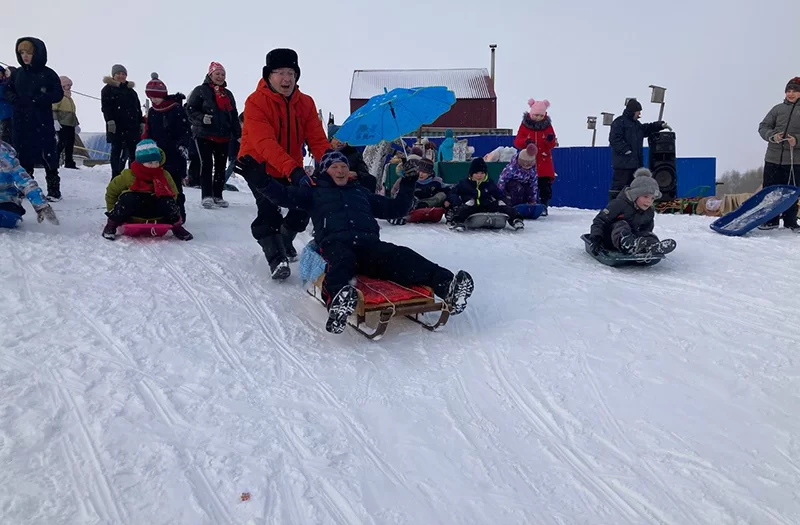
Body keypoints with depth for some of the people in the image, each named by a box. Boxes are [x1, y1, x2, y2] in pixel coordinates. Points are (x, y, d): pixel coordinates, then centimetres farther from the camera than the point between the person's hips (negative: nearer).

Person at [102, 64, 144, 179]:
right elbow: (105, 107, -6)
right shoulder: (108, 89, 4)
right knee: (117, 151, -1)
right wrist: (110, 121, -18)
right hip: (117, 127, -5)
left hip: (132, 126, 5)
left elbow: (138, 108, 20)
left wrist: (141, 122, 12)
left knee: (133, 152, 3)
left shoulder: (131, 91, 21)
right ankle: (116, 176, 2)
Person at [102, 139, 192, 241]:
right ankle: (111, 224, -12)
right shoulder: (128, 175, -7)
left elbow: (173, 194, 13)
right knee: (128, 199, -34)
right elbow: (111, 191, 5)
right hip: (132, 217, -2)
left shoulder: (165, 176, 1)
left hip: (156, 218, 2)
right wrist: (113, 212, 7)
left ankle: (176, 227, -5)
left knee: (168, 201, -25)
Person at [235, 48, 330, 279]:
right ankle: (276, 258, -14)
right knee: (269, 208, -24)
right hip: (259, 165, -5)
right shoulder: (256, 102, -21)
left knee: (305, 205, 2)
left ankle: (284, 241, 31)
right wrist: (293, 170, -48)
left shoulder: (306, 103, -5)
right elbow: (266, 144, -34)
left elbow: (318, 140, -12)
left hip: (291, 169, 5)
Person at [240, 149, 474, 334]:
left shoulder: (361, 191, 38)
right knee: (340, 262, -42)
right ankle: (338, 302, -74)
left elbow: (396, 209, 40)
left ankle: (446, 286, -52)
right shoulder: (314, 191, 30)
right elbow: (283, 195, 17)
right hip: (336, 244, -2)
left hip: (369, 244, 3)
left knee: (403, 258, -29)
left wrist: (408, 184, 31)